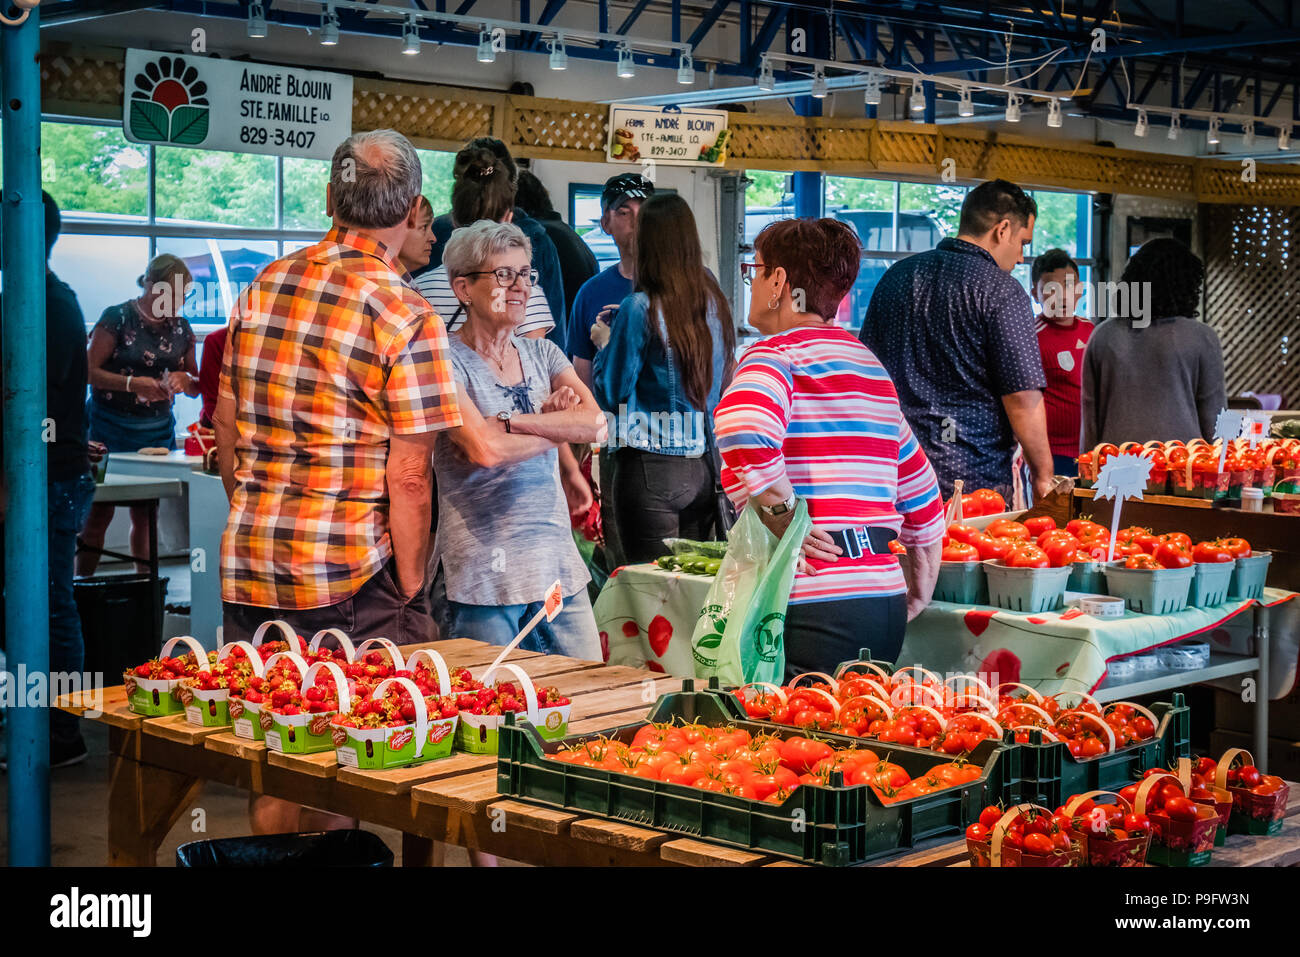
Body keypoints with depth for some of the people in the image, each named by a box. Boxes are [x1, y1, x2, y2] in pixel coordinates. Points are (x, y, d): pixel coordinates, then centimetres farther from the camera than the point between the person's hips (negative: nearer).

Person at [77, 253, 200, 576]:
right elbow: (90, 371, -9)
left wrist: (184, 379, -11)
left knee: (146, 513, 4)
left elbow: (197, 387, 13)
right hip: (110, 427, -4)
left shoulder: (180, 327, 8)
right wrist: (132, 383, -23)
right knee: (100, 510, -5)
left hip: (158, 431, 4)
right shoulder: (117, 318, -6)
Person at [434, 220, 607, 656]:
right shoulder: (449, 361, -5)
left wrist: (508, 420, -12)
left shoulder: (543, 354, 13)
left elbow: (595, 422, -3)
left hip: (557, 564, 6)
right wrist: (558, 421, -5)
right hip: (484, 568, -6)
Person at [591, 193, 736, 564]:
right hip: (704, 467, 6)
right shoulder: (714, 301, 4)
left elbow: (610, 393, -8)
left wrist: (605, 344, 10)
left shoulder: (641, 308, -12)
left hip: (653, 468, -6)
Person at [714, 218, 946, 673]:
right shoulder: (872, 365, 21)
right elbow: (922, 500, 27)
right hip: (885, 603, 8)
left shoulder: (776, 354, -3)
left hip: (812, 605, -7)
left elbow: (742, 429, -28)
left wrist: (783, 522, -17)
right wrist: (920, 592, 33)